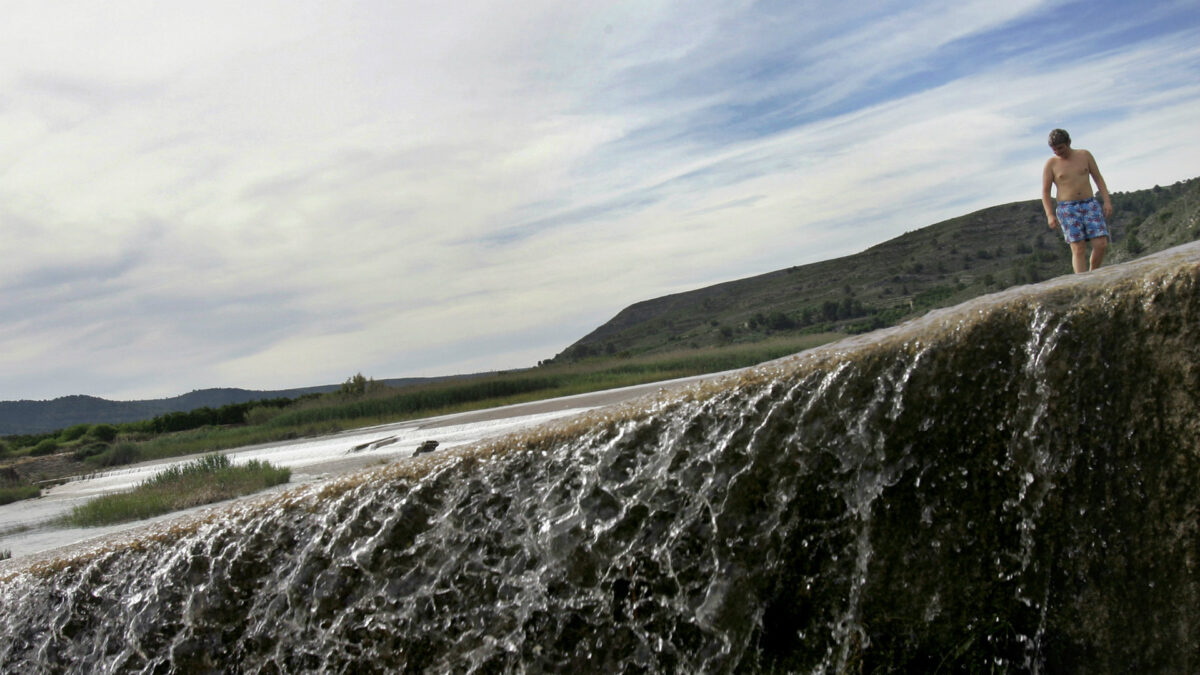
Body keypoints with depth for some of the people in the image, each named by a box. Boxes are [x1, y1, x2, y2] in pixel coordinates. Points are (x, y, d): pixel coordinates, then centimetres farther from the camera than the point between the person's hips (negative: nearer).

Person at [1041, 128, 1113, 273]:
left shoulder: (1084, 155, 8)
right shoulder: (1051, 164, 2)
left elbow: (1098, 179, 11)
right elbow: (1045, 192, 1)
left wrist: (1107, 201, 1)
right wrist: (1050, 215, -11)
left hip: (1090, 205, 2)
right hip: (1067, 209, -2)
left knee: (1101, 244, -8)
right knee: (1079, 249, -10)